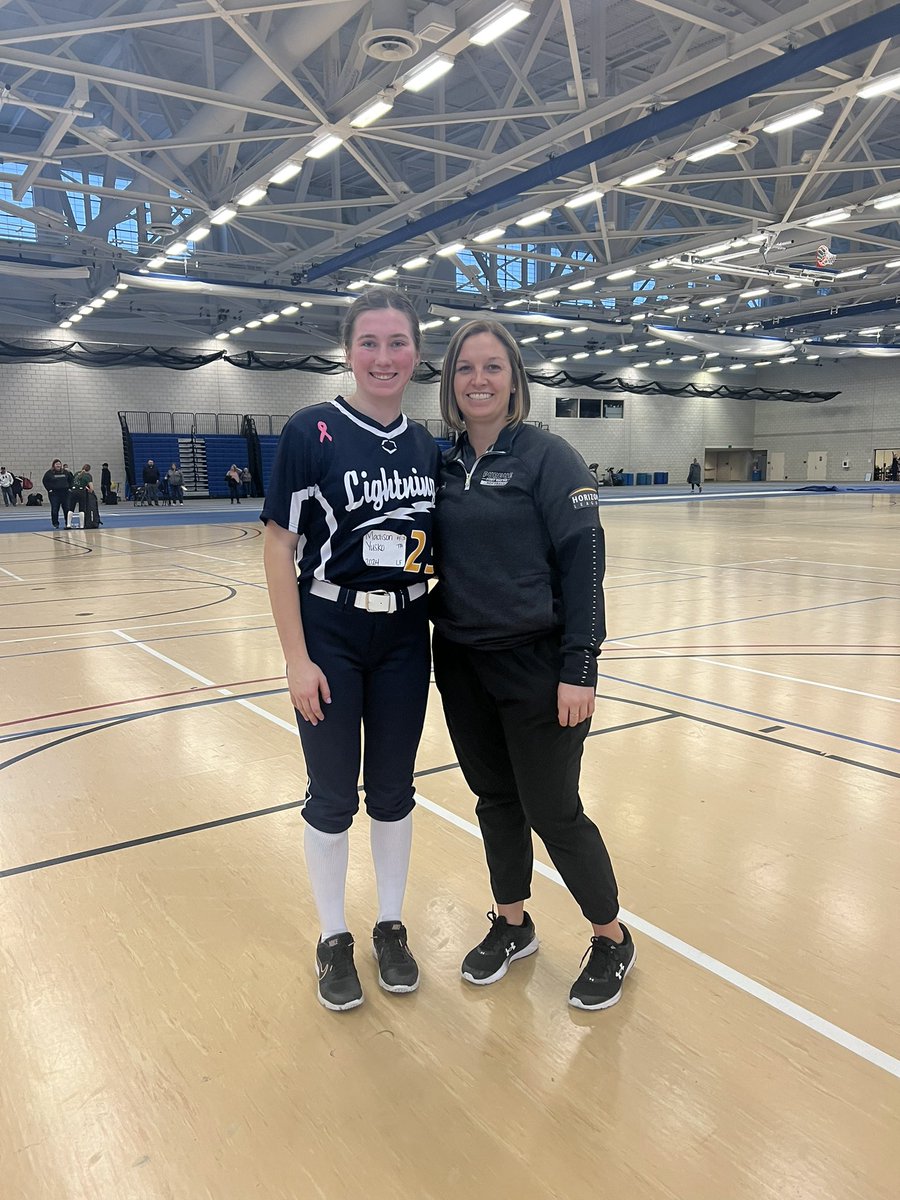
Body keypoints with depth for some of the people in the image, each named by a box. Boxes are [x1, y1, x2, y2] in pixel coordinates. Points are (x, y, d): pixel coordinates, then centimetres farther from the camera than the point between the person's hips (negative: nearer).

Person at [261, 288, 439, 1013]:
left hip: (406, 643, 4)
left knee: (393, 790, 13)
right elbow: (279, 549, -10)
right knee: (333, 795, 8)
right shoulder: (312, 431, -10)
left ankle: (391, 927, 33)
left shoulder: (426, 446, 4)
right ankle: (334, 939, 29)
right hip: (331, 641, -3)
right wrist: (298, 658, -13)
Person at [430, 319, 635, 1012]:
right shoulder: (447, 465, 8)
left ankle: (612, 939, 28)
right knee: (494, 799, 16)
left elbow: (584, 562, -13)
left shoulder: (547, 456, -9)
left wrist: (579, 667, -18)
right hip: (461, 663, 6)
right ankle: (512, 925, 38)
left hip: (535, 664, -5)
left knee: (552, 811, 3)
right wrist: (440, 647, 11)